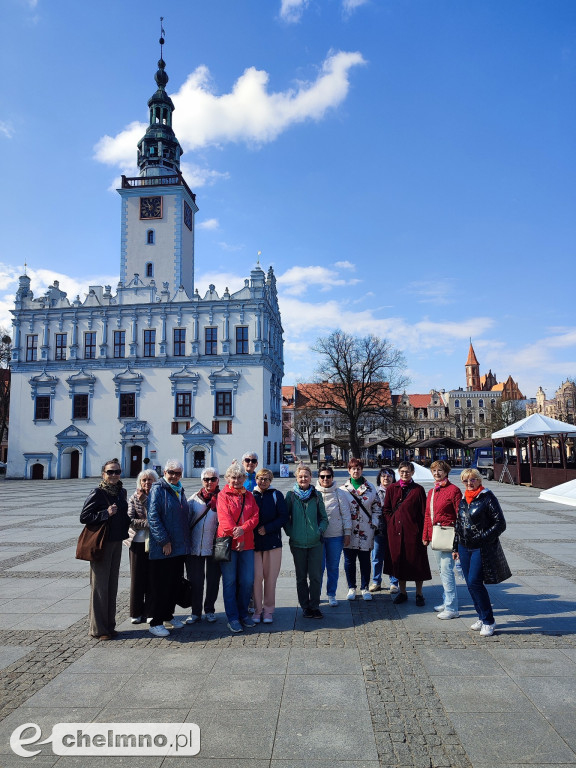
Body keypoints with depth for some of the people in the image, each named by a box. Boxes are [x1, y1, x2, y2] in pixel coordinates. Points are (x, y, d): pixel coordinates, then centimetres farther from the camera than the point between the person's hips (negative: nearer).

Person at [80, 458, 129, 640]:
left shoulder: (121, 492, 9)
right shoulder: (97, 493, -12)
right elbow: (84, 517, -14)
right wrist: (106, 513, -21)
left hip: (117, 543, 7)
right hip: (101, 543, -7)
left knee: (112, 585, 13)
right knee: (100, 586, 0)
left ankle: (109, 626, 24)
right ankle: (98, 629, 12)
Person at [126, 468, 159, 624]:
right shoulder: (133, 498, 3)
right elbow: (130, 521, -9)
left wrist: (144, 501, -10)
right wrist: (148, 522, -18)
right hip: (138, 542, 0)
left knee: (152, 577, 4)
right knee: (137, 578, 6)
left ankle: (150, 611, 16)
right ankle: (137, 613, 18)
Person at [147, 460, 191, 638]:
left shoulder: (180, 490, 14)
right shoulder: (158, 489, -10)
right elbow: (153, 516, -17)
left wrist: (186, 541, 14)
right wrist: (164, 541, -19)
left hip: (180, 548, 8)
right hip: (162, 549, -7)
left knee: (175, 583, 15)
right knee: (160, 586, 0)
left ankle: (168, 616, 29)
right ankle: (156, 623, 11)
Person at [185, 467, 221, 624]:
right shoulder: (194, 499, 7)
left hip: (214, 545, -1)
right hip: (195, 546, 2)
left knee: (213, 580, 8)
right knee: (195, 580, 7)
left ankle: (210, 610, 24)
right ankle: (195, 612, 20)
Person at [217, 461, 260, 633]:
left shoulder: (249, 496, 14)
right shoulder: (223, 495, 0)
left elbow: (255, 516, 4)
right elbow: (225, 519, -9)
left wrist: (243, 529, -14)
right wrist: (237, 538, -13)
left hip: (247, 543, 4)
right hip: (228, 542, -4)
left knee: (248, 581, 5)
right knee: (230, 582, 1)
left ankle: (243, 614, 22)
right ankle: (232, 618, 12)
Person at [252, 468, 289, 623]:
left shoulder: (276, 495, 5)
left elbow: (283, 516, -1)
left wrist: (267, 528, -11)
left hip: (272, 541, -1)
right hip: (254, 542, 1)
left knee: (270, 577, 3)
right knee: (256, 577, -1)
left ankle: (268, 610, 16)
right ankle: (257, 610, 13)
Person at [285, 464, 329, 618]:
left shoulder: (316, 495, 5)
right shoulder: (291, 495, 1)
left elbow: (324, 517, 10)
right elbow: (285, 517, 5)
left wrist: (320, 530, -6)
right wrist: (291, 532, -7)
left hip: (315, 542, 1)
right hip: (297, 543, 0)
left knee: (315, 576, 2)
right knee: (301, 577, 10)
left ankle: (314, 606, 16)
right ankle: (305, 607, 22)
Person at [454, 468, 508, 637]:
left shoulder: (487, 497, -8)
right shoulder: (463, 501, 12)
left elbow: (500, 523, -10)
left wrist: (484, 537, -19)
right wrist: (456, 548, 17)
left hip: (481, 548, -7)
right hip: (465, 547, 7)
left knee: (475, 582, -10)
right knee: (470, 584, 9)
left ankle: (488, 621, 4)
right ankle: (482, 617, 24)